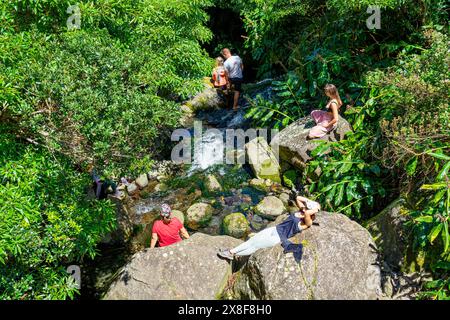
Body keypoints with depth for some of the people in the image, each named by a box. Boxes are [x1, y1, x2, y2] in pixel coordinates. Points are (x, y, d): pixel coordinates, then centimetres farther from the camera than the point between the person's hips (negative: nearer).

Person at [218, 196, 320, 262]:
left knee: (255, 245, -4)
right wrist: (308, 201, 4)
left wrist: (315, 209, -25)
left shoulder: (308, 222, -18)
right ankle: (232, 252, 7)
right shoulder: (301, 211, 6)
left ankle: (231, 253, 4)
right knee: (253, 239, 3)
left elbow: (306, 213, -40)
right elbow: (298, 198, 16)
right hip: (275, 229, 8)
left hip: (279, 237, -8)